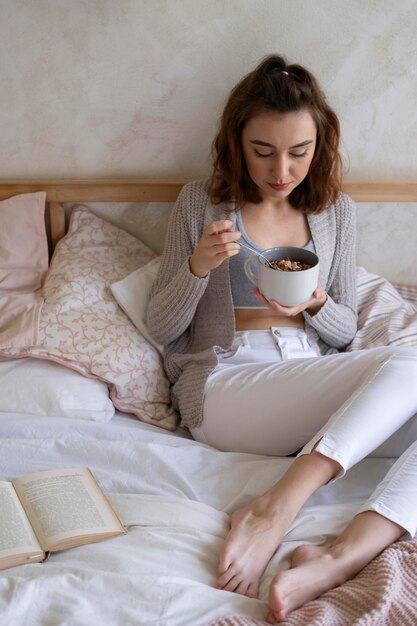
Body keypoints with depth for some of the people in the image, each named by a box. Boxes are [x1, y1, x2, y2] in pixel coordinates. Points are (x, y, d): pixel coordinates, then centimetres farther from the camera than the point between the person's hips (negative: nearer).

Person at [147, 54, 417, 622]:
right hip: (224, 381, -4)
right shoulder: (201, 202, 4)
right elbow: (161, 329, 5)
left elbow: (343, 330, 15)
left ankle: (343, 557, -36)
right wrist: (198, 266, -15)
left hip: (314, 381, 5)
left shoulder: (335, 210, 13)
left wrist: (315, 306, -9)